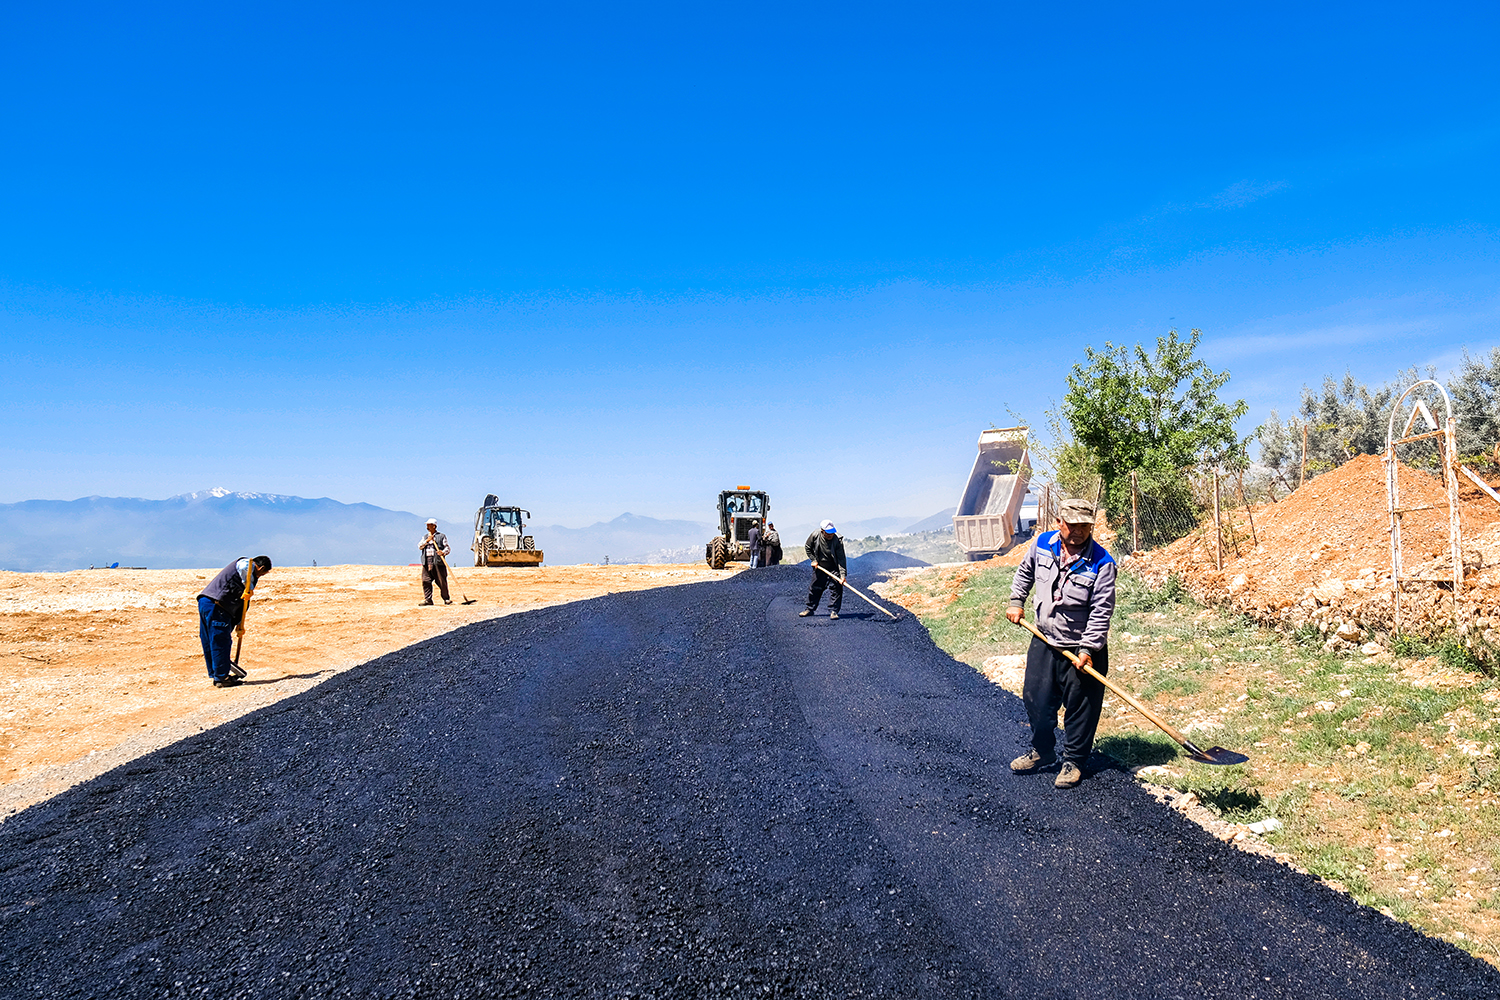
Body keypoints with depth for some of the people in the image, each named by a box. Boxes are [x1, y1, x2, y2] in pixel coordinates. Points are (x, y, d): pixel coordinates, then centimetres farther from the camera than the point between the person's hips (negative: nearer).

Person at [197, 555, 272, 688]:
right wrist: (249, 588, -20)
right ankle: (222, 677, 2)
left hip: (204, 601, 10)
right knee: (220, 642, -3)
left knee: (209, 642, 15)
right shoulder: (247, 563, 2)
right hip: (215, 605, -10)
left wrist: (239, 624, 28)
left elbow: (239, 602, 30)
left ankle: (215, 675, 25)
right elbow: (244, 567, -28)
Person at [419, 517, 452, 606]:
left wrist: (443, 552, -21)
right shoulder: (425, 537, 21)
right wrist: (427, 540, -6)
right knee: (426, 581, -4)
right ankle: (428, 600, 0)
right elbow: (419, 547, 9)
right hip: (426, 562, 4)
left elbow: (447, 548, 0)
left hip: (438, 562, -4)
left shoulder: (441, 536, 6)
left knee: (442, 581, -3)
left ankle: (446, 599, 8)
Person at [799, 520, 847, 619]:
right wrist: (813, 560, -3)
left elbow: (841, 559, -25)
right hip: (819, 567, 3)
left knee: (836, 588, -10)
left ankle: (833, 611, -1)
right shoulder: (815, 535, -18)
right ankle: (810, 609, 25)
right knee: (815, 588, 9)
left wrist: (843, 574, -32)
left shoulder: (838, 540, -25)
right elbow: (808, 548, 3)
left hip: (834, 569, -3)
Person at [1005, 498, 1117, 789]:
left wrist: (1087, 649, -21)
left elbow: (1101, 610, -18)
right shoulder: (1042, 544, -5)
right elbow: (1025, 571, 17)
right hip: (1044, 640, 5)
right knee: (1035, 699, 13)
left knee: (1080, 707, 6)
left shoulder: (1101, 563, -19)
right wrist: (1016, 601, 9)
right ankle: (1042, 752, 34)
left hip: (1082, 648, -4)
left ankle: (1073, 760, 25)